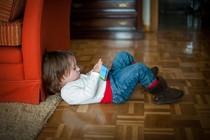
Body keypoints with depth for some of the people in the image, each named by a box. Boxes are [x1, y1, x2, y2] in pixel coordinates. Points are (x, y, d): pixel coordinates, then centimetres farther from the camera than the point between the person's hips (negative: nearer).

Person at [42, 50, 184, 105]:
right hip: (116, 92, -11)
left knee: (123, 56, 13)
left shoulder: (71, 80, 9)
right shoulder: (67, 92, -21)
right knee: (139, 69, -19)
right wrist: (95, 73, -28)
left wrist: (93, 71, 2)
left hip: (111, 80, 11)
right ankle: (160, 92, 0)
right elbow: (89, 94, -30)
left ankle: (145, 77, 28)